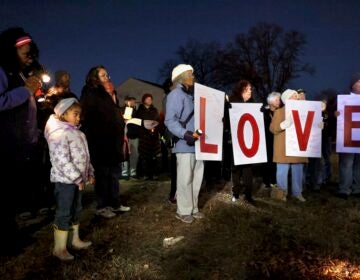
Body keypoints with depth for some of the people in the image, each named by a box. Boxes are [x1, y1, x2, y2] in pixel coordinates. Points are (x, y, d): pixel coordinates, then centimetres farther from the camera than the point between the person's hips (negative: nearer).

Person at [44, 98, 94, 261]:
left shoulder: (76, 132, 13)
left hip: (77, 179, 9)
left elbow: (84, 155, 17)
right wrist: (77, 178, -24)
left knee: (76, 210, 19)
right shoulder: (58, 133, -18)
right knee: (64, 213, 0)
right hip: (65, 180, -9)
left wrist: (89, 172, 11)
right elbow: (61, 161, -25)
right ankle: (59, 248, 13)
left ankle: (75, 240, 34)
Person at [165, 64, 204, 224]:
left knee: (196, 178, 13)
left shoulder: (190, 95, 21)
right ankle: (183, 211, 9)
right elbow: (170, 120, -20)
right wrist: (185, 134, -31)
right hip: (185, 144, -9)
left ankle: (193, 208, 24)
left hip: (197, 143, 9)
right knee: (185, 179, -3)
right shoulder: (176, 94, -8)